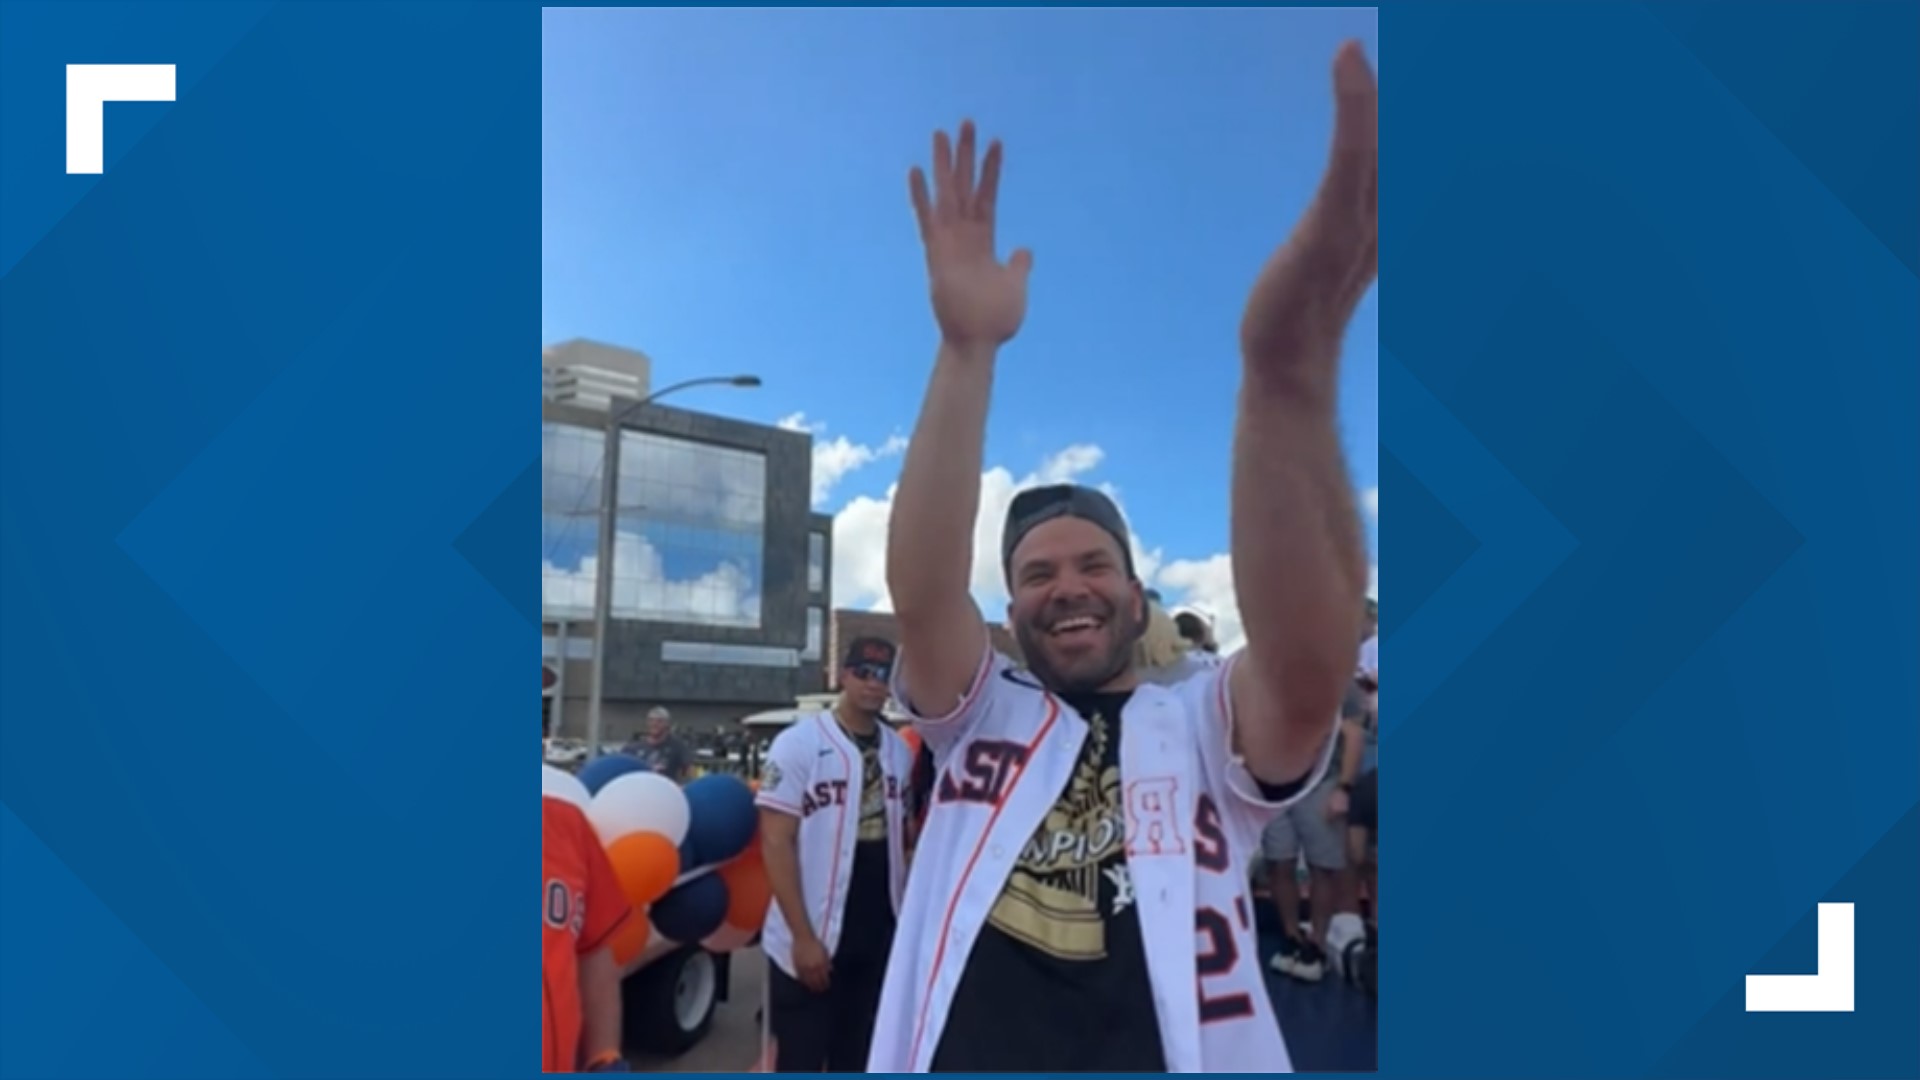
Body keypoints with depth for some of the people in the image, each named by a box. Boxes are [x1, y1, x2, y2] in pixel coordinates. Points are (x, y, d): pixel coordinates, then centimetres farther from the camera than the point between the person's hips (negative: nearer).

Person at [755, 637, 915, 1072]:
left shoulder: (899, 750, 4)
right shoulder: (799, 743, -12)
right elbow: (776, 844, -13)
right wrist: (803, 936, -15)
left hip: (879, 935, 5)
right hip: (813, 938, -5)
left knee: (855, 1061, 18)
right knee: (799, 1065, 6)